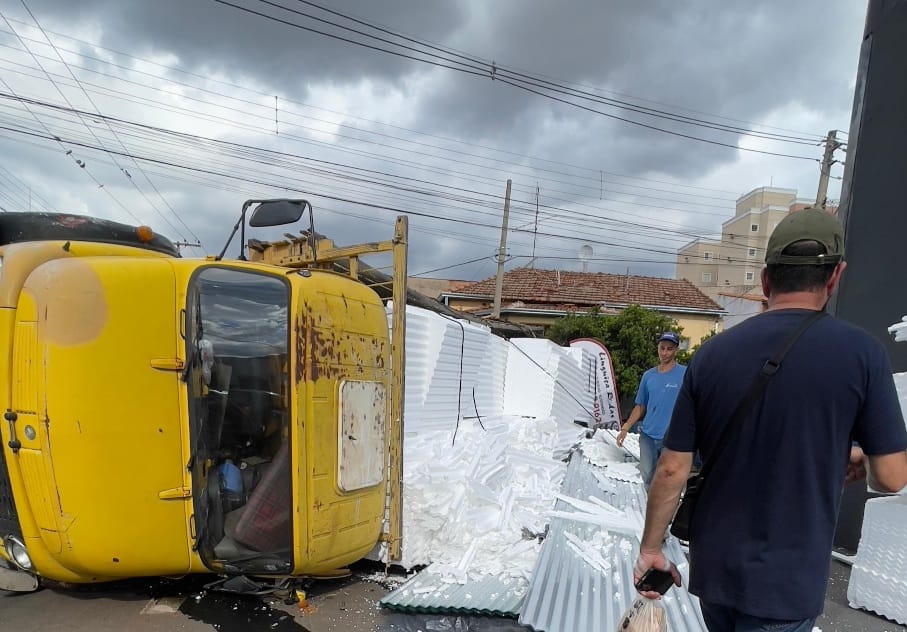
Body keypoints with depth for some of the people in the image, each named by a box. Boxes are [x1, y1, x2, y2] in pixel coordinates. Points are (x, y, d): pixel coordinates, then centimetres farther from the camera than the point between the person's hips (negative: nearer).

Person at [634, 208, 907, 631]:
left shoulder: (712, 353, -8)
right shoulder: (860, 352, -14)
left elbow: (672, 469, -6)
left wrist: (650, 548, 5)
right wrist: (858, 461, 14)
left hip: (714, 566, 3)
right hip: (785, 580, -3)